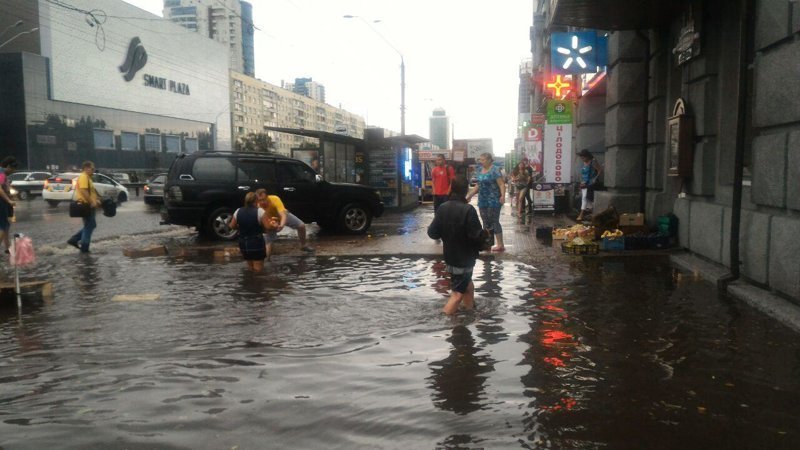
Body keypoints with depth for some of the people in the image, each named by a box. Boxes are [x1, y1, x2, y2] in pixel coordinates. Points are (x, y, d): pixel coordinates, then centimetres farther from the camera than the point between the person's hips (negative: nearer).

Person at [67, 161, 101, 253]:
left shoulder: (87, 177, 19)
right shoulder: (83, 177, -14)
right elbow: (84, 191, -25)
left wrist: (96, 200, 15)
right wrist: (91, 202, -25)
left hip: (89, 205, 10)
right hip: (86, 205, -10)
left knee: (91, 225, 16)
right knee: (89, 226, -3)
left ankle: (74, 240, 17)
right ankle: (84, 248, 4)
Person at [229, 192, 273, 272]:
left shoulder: (238, 212, 1)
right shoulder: (260, 211, -14)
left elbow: (232, 226, 9)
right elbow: (268, 227, -15)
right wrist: (274, 225, 5)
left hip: (243, 243, 5)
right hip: (257, 243, -5)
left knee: (250, 267, 21)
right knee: (258, 269, 4)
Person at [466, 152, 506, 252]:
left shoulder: (494, 170, -11)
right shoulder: (479, 171, 11)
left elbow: (501, 184, -18)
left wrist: (503, 196, -31)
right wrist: (469, 196, 17)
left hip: (493, 201, -7)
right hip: (482, 201, 7)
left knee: (494, 222, -5)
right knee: (486, 222, 11)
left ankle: (500, 245, 2)